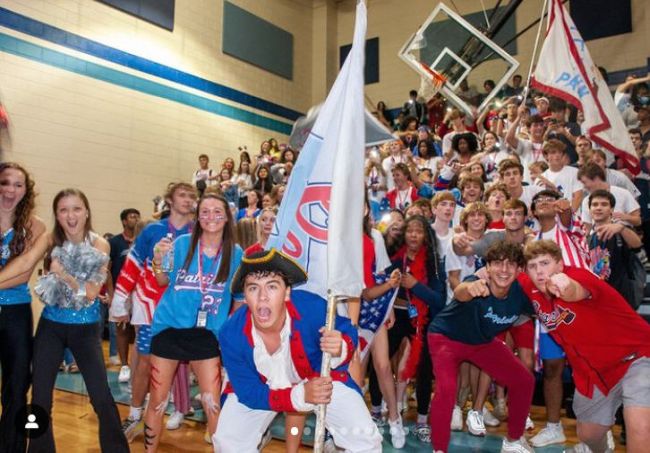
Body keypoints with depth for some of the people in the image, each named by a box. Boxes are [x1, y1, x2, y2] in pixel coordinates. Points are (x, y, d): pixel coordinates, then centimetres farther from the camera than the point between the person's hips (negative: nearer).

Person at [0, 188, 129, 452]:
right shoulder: (50, 240, -4)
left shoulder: (99, 245, -9)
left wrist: (63, 274, -25)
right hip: (51, 327, 2)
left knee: (101, 397, -4)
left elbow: (91, 292, -14)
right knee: (40, 398, 7)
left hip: (85, 329, -2)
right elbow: (25, 262, -24)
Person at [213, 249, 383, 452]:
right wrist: (300, 395, -38)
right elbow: (248, 393, -22)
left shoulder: (313, 308, -36)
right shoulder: (231, 334, -30)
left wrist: (340, 349, -40)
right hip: (261, 388, 1)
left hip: (320, 378, -1)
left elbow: (348, 331, -15)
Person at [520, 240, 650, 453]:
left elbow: (576, 291, -55)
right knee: (587, 434, 20)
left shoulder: (577, 275, -27)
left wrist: (566, 288, -76)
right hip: (593, 370, 7)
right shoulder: (532, 288, -8)